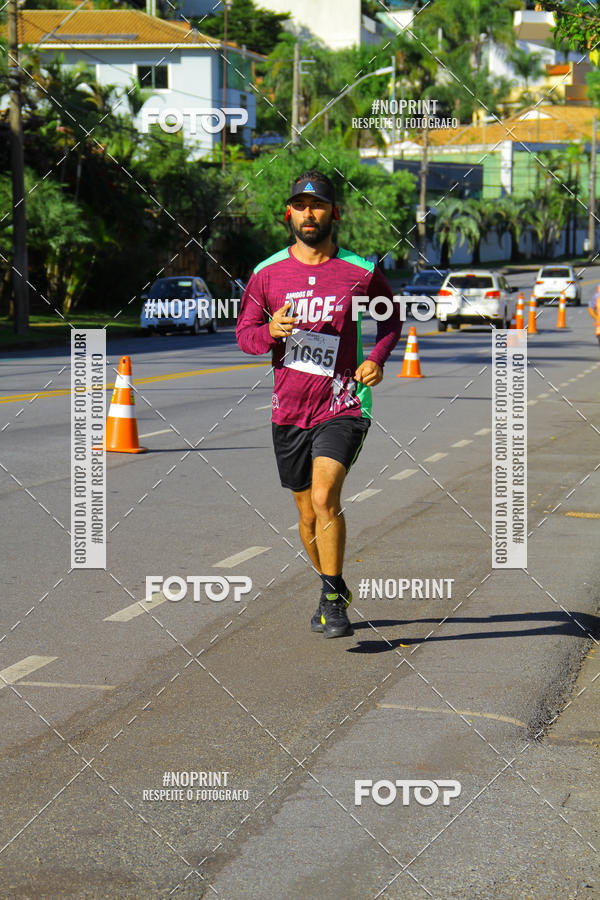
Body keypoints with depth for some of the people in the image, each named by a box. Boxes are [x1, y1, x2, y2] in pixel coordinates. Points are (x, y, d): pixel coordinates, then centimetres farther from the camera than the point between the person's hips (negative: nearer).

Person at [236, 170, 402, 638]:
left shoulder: (361, 273, -1)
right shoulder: (268, 273, 3)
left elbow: (392, 317, 17)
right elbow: (244, 332, 10)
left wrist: (378, 357, -2)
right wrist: (270, 332, -13)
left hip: (342, 407, -3)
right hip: (289, 411, 3)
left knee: (324, 497, -22)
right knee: (309, 513, 12)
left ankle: (333, 601, -12)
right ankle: (335, 591, 34)